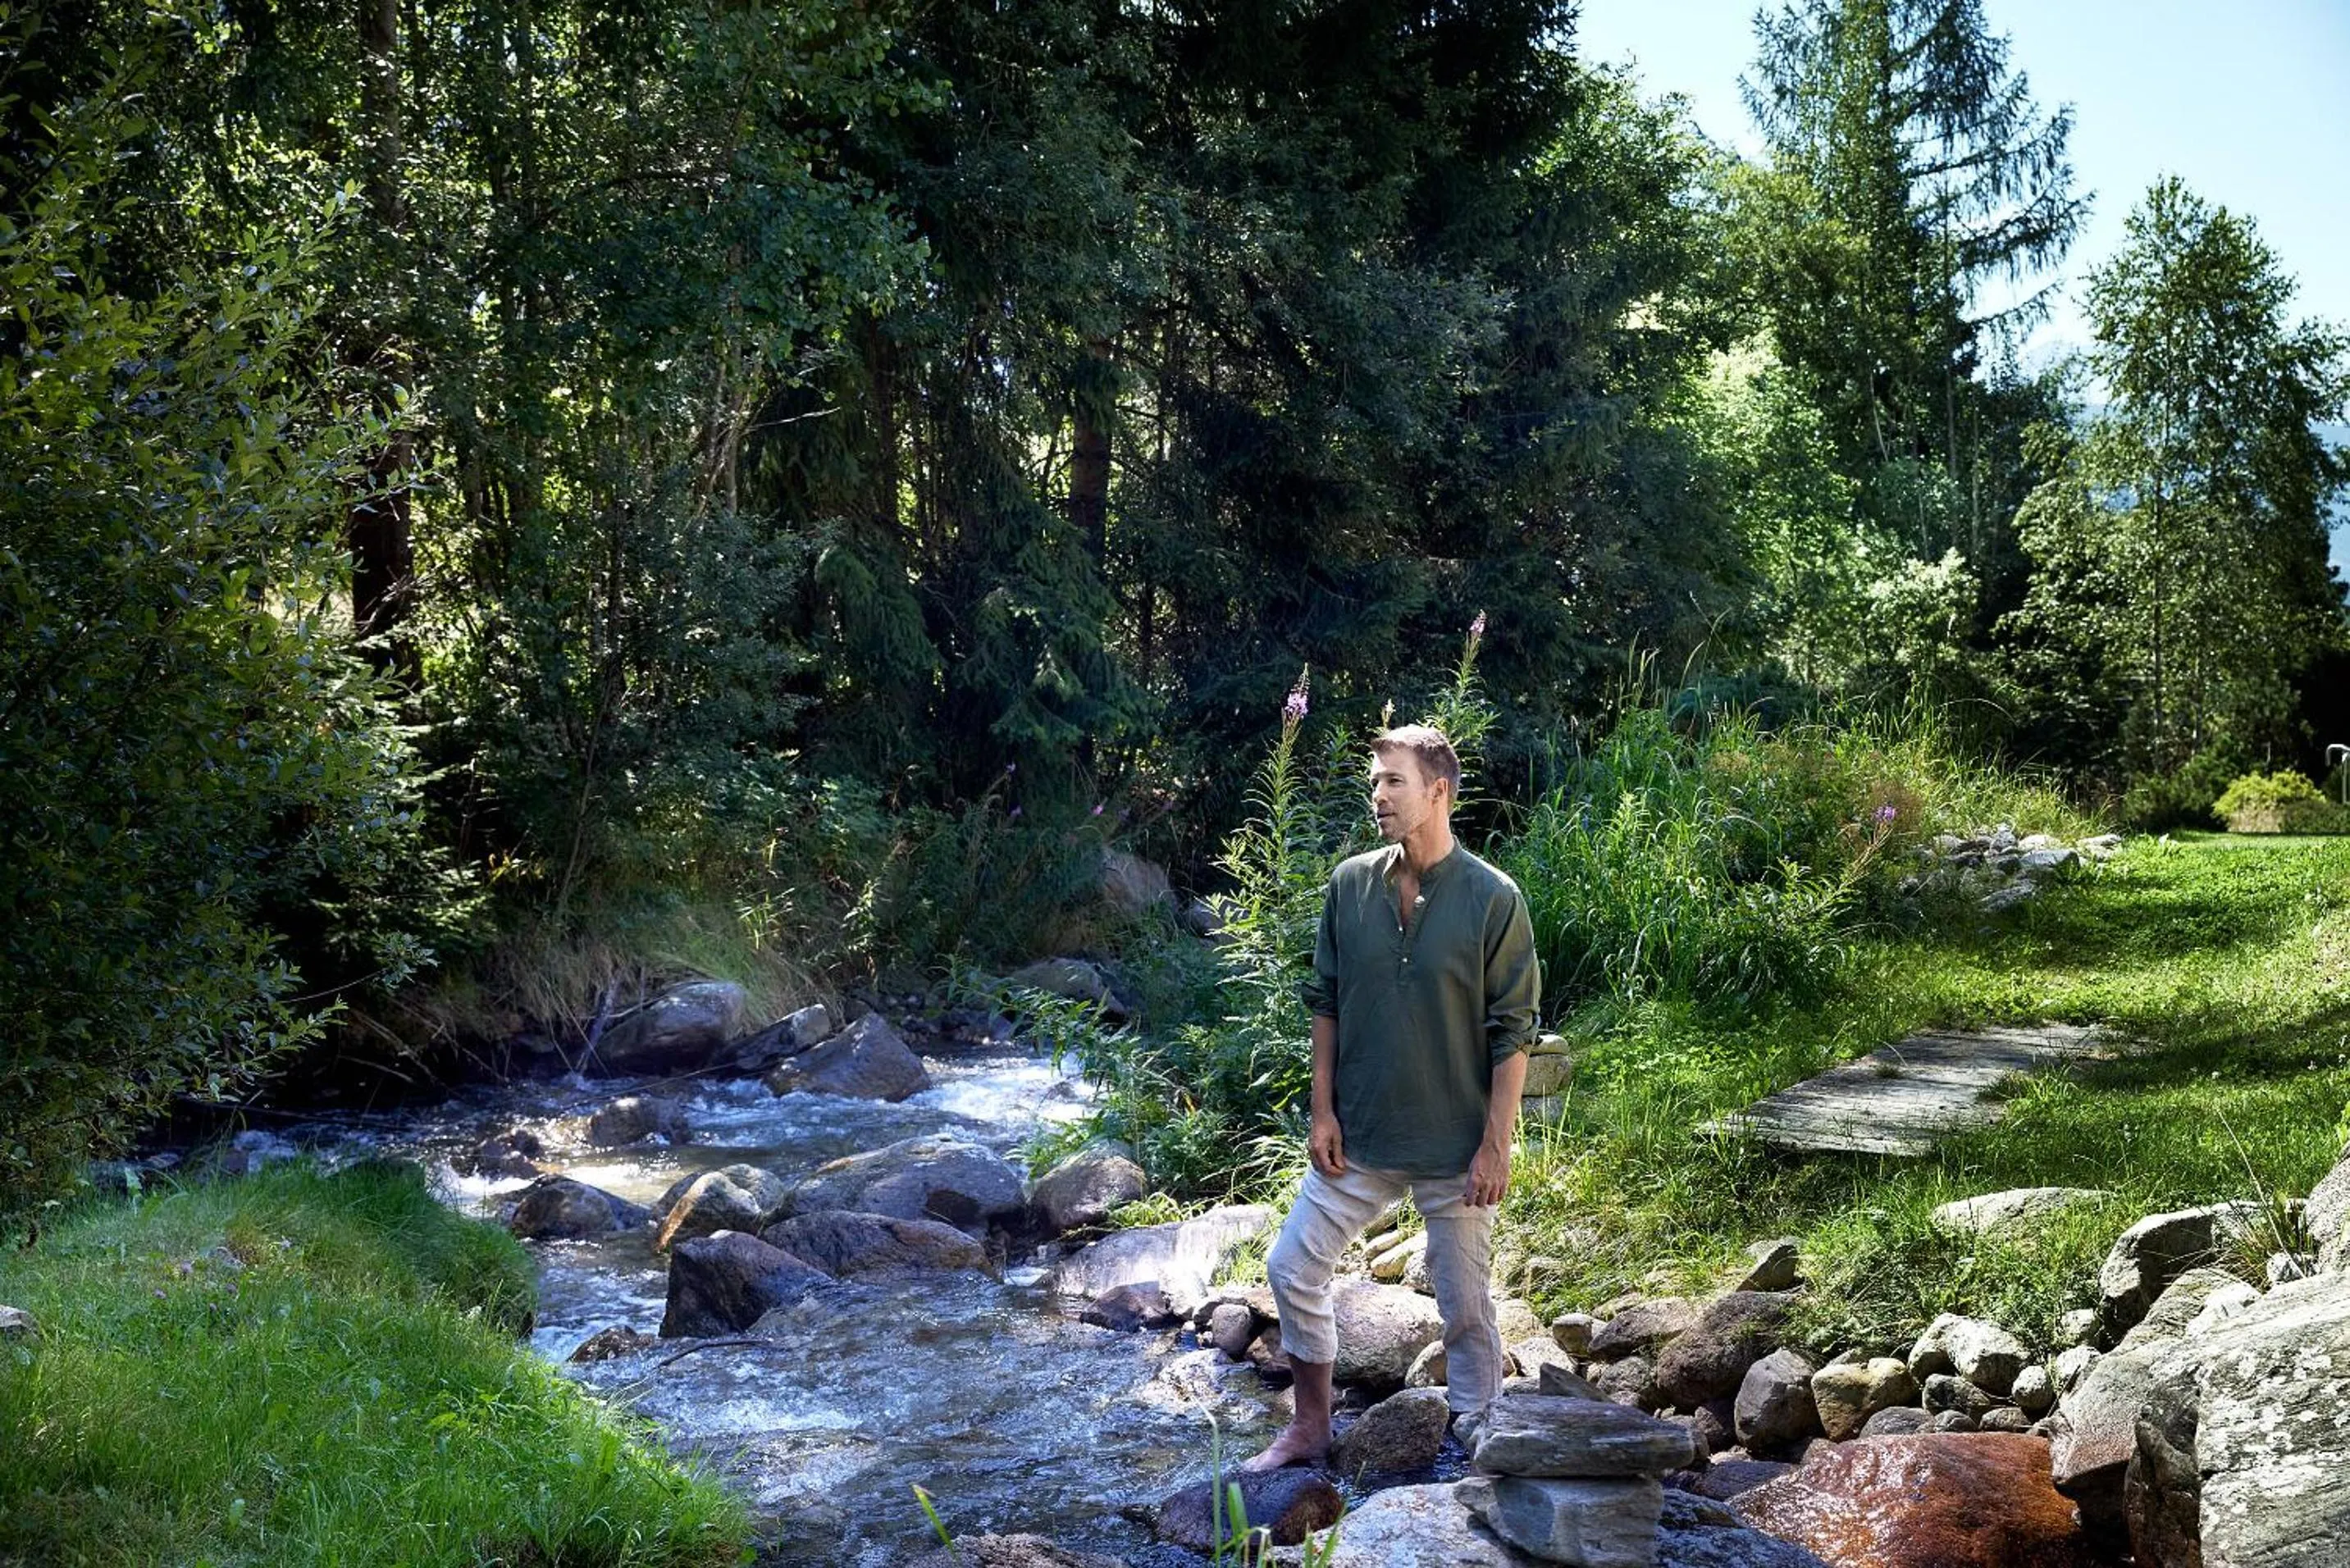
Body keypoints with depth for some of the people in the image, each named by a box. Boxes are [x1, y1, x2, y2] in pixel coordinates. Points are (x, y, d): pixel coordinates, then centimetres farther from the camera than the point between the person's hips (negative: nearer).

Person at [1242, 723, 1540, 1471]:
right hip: (1360, 1137, 4)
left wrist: (1495, 1147, -12)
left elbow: (1512, 1033, -10)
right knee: (1293, 1267, 6)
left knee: (1466, 1307, 8)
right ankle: (1311, 1427, 25)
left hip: (1454, 1147, -4)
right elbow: (1326, 1004, 7)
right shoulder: (1350, 885, -1)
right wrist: (1323, 1112, 2)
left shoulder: (1492, 898, -13)